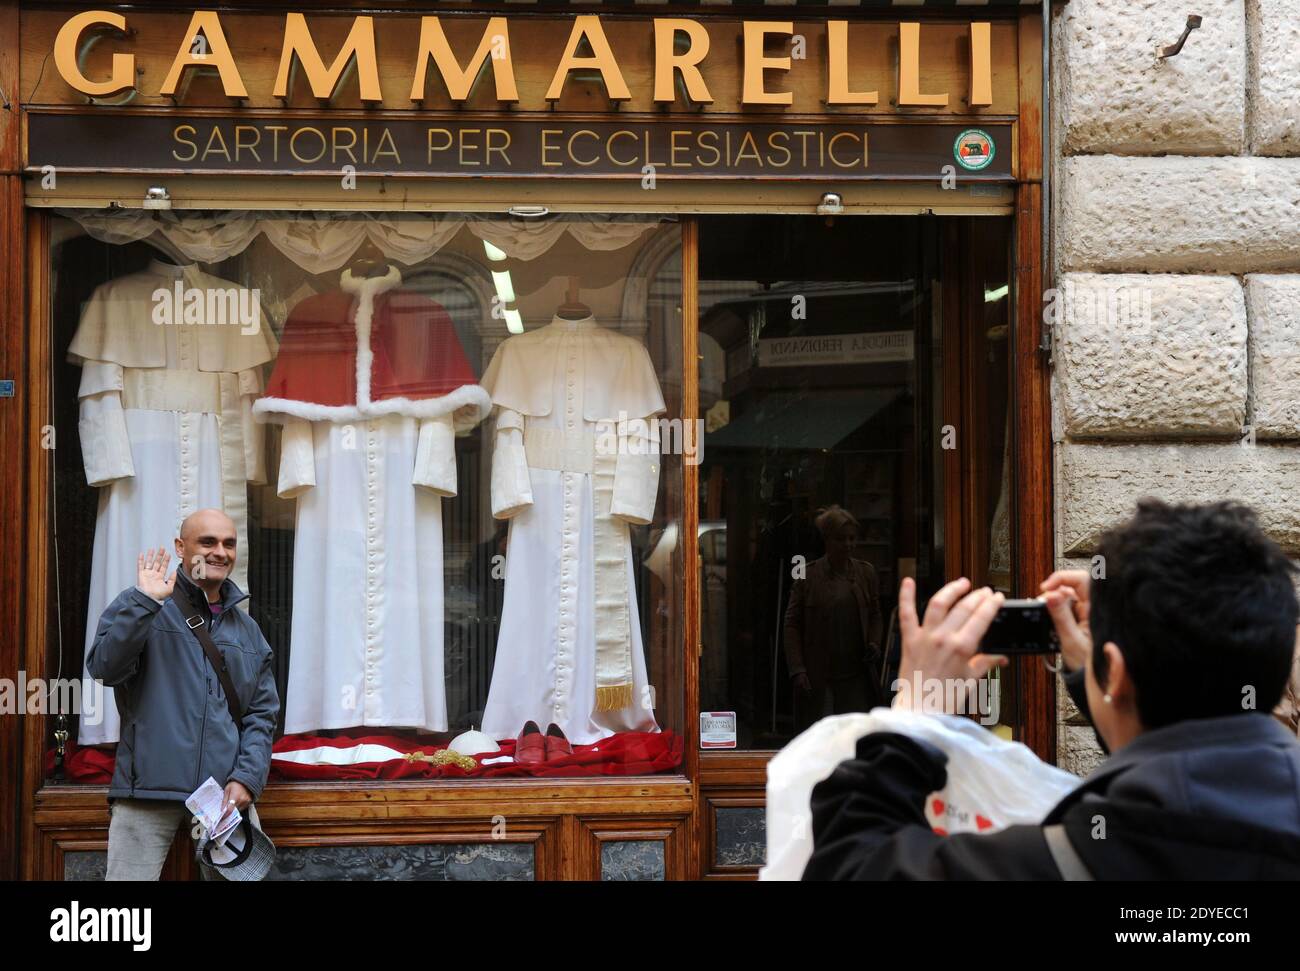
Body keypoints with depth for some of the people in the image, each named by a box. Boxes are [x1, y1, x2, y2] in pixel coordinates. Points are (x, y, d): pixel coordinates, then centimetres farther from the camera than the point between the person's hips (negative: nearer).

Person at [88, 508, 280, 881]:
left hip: (227, 792, 4)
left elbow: (262, 714, 14)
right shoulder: (138, 607, 6)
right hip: (148, 791, -3)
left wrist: (247, 777, 0)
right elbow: (104, 667, -10)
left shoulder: (248, 630, 17)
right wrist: (146, 601, -16)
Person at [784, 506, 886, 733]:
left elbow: (876, 615, 19)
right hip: (817, 677, -2)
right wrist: (797, 670, -8)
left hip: (857, 674, 2)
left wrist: (874, 642, 0)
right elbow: (792, 624, -1)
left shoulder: (866, 572, 8)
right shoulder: (807, 576, -2)